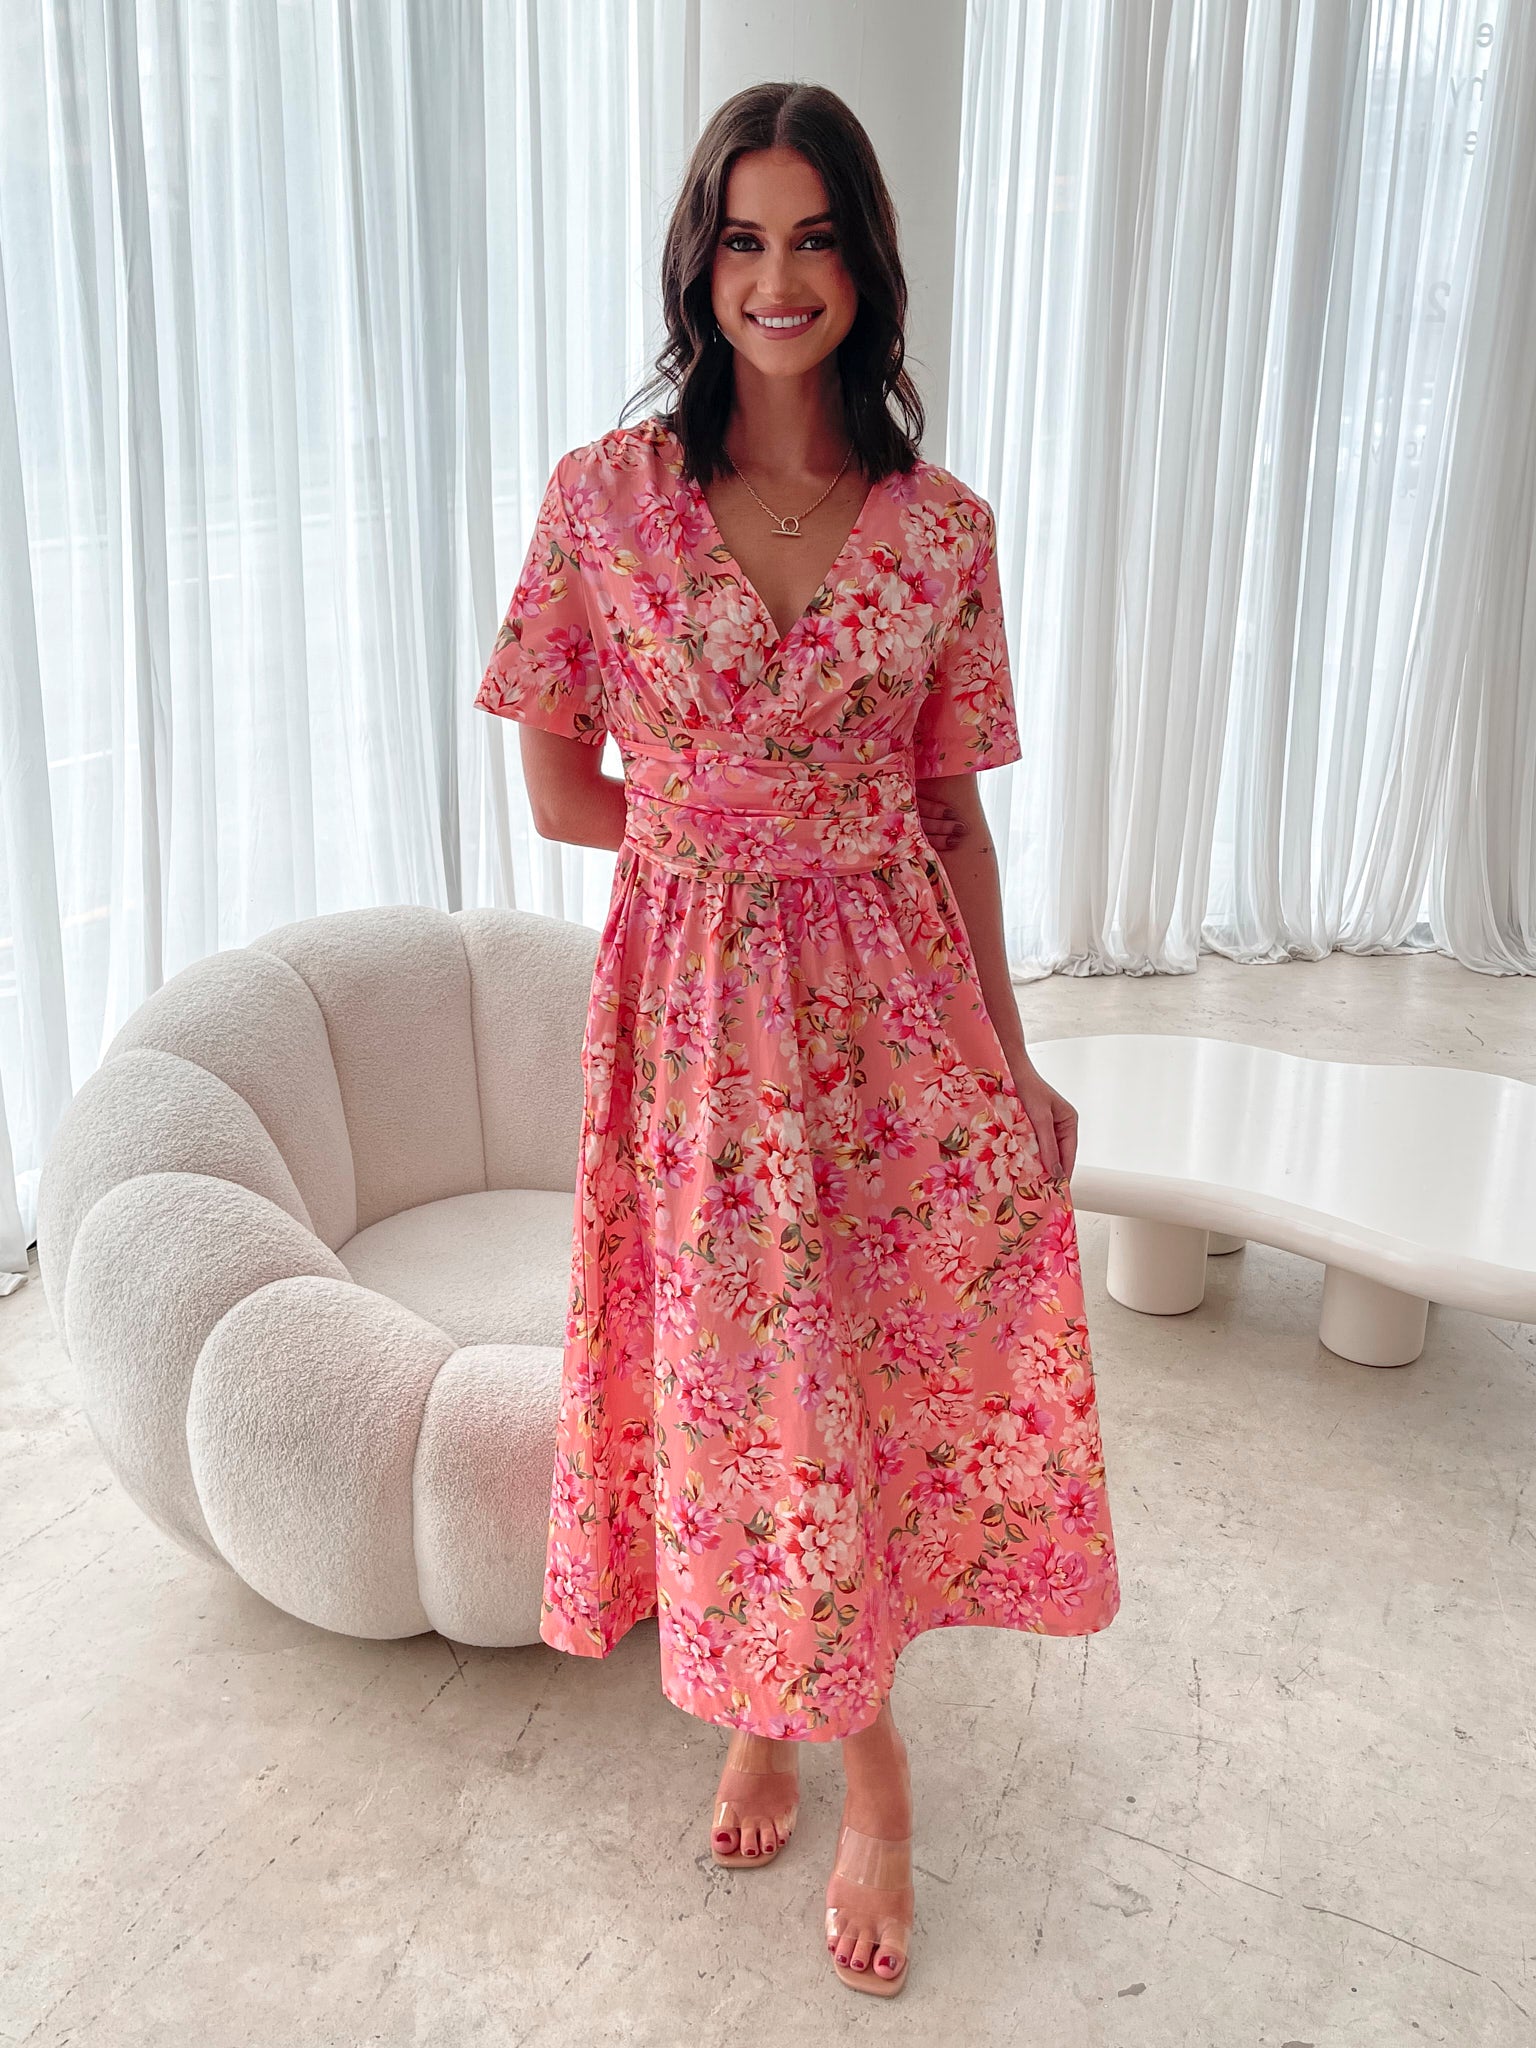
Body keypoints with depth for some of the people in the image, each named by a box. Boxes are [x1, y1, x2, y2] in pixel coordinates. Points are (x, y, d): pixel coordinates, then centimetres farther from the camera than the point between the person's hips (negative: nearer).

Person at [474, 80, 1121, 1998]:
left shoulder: (943, 527, 0)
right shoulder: (606, 493, -3)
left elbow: (952, 816, 4)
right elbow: (558, 794, 1)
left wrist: (1015, 1065, 3)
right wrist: (744, 831, -1)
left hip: (895, 999, 1)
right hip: (699, 999, 0)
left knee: (888, 1373, 8)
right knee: (741, 1386, 11)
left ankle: (799, 1718, 36)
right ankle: (854, 1749, 36)